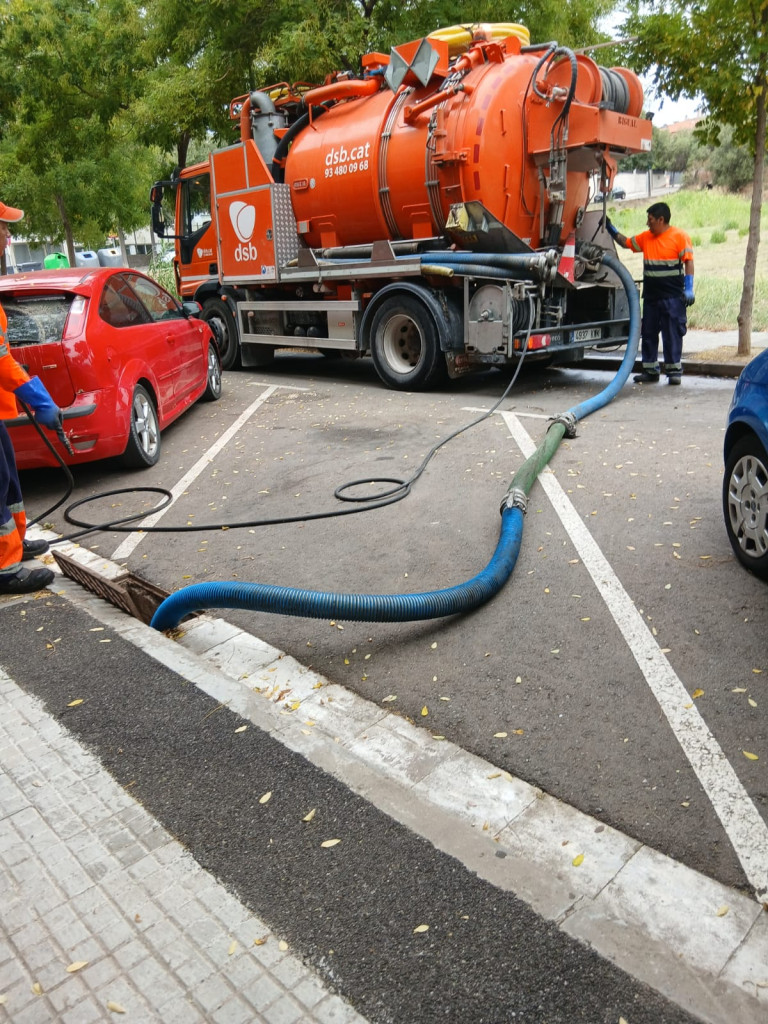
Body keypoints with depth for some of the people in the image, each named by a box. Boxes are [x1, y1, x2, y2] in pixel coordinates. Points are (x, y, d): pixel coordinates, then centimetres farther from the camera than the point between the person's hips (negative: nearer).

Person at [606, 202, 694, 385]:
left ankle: (674, 370, 4)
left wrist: (689, 288, -16)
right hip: (651, 296, 6)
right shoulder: (646, 237, 11)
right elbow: (626, 242, 24)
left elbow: (688, 262, -9)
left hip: (672, 296, -6)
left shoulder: (679, 236, -5)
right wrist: (610, 228, 16)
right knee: (648, 333, 8)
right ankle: (650, 370, 16)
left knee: (672, 333, -2)